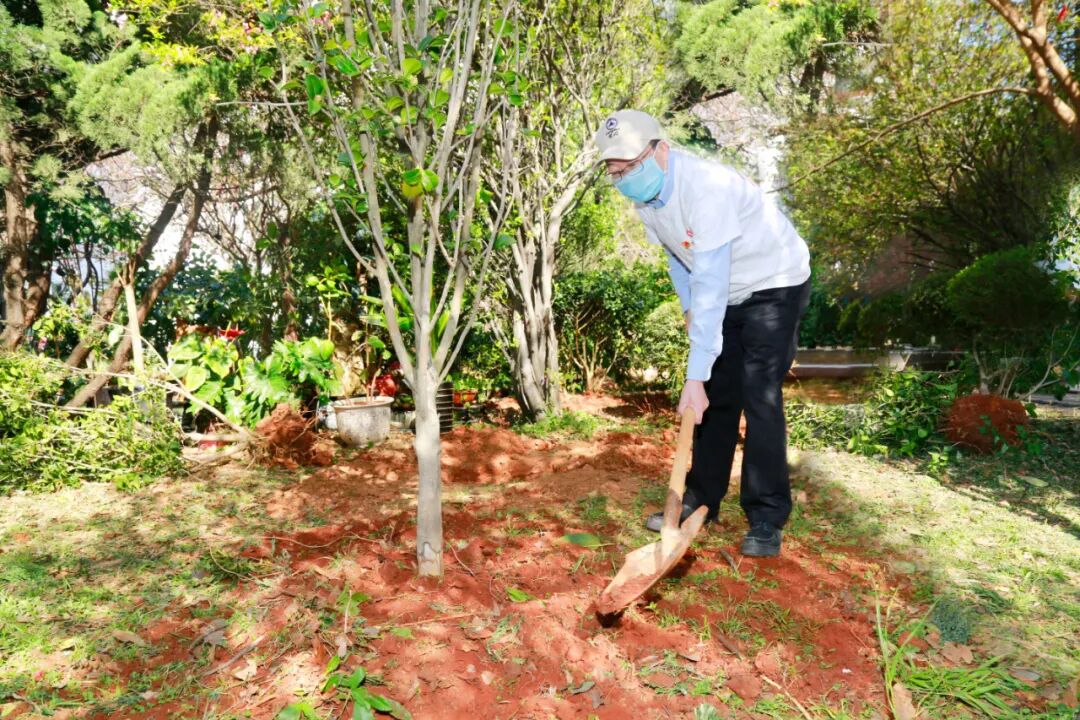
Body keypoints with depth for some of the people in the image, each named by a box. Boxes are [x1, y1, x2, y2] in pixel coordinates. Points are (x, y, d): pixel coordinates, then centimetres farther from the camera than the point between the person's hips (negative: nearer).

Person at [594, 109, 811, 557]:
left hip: (775, 285, -7)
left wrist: (695, 376, -40)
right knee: (717, 395, 7)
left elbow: (711, 286, -39)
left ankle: (767, 519, -4)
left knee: (759, 397, -15)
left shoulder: (706, 187, -33)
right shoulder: (645, 197, -6)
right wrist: (688, 307, 0)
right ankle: (701, 499, 17)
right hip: (729, 293, 8)